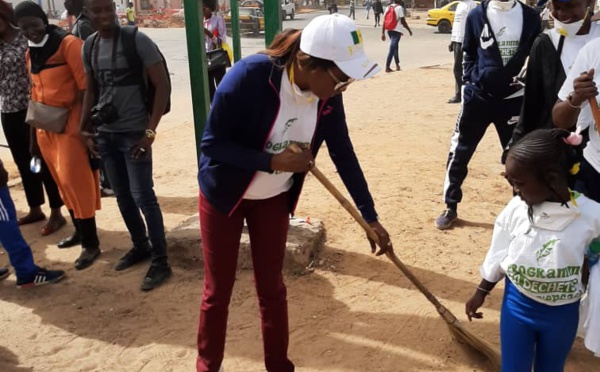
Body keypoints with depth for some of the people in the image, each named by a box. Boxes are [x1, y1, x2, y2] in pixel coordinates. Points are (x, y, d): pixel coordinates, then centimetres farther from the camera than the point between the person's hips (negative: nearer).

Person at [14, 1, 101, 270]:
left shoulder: (69, 44, -10)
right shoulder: (30, 54, 14)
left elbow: (86, 88, -13)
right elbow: (35, 94, 18)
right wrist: (33, 134, 18)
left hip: (71, 126, -7)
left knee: (74, 181, -7)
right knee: (63, 183, 14)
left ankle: (91, 243, 3)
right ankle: (81, 231, 30)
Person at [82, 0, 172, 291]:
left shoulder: (137, 40, -10)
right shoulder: (89, 46, 8)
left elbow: (163, 85, -12)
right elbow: (91, 91, 18)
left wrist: (150, 131, -16)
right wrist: (85, 129, 11)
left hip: (133, 133, -6)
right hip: (105, 133, 6)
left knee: (143, 196, -5)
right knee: (122, 196, 13)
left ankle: (160, 261, 7)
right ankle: (140, 246, 32)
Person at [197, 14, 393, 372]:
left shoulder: (328, 96, -15)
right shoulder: (249, 76, -31)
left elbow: (344, 154, -6)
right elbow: (212, 145, -25)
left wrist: (370, 216, -3)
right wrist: (274, 161, -33)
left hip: (274, 198, 4)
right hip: (224, 194, -3)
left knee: (272, 286, 13)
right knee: (218, 291, 8)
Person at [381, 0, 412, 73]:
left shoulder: (388, 8, 10)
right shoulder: (399, 7, -7)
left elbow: (384, 21, 7)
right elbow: (403, 21, -10)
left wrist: (383, 33, 7)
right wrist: (409, 30, 1)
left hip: (389, 30, 7)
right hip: (397, 30, -7)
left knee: (395, 47, 20)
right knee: (392, 48, -8)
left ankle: (397, 65, 28)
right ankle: (387, 67, -15)